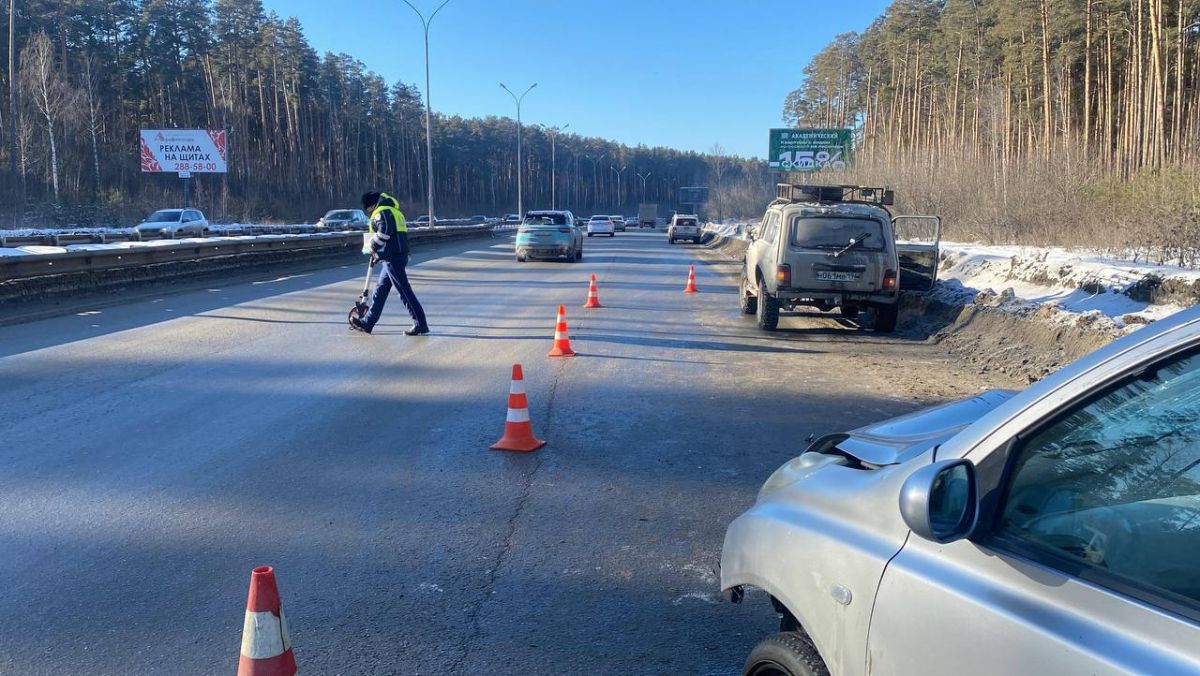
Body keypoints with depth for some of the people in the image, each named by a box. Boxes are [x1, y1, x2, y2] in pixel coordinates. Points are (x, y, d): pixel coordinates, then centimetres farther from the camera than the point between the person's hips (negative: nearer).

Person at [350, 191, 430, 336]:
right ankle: (367, 323, 24)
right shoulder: (393, 211, 21)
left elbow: (383, 233, -23)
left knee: (404, 291, -8)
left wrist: (374, 247, -5)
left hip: (392, 258, -10)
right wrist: (378, 255, 20)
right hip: (398, 255, 10)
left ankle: (421, 324, -7)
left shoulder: (382, 212, -10)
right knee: (380, 290, 16)